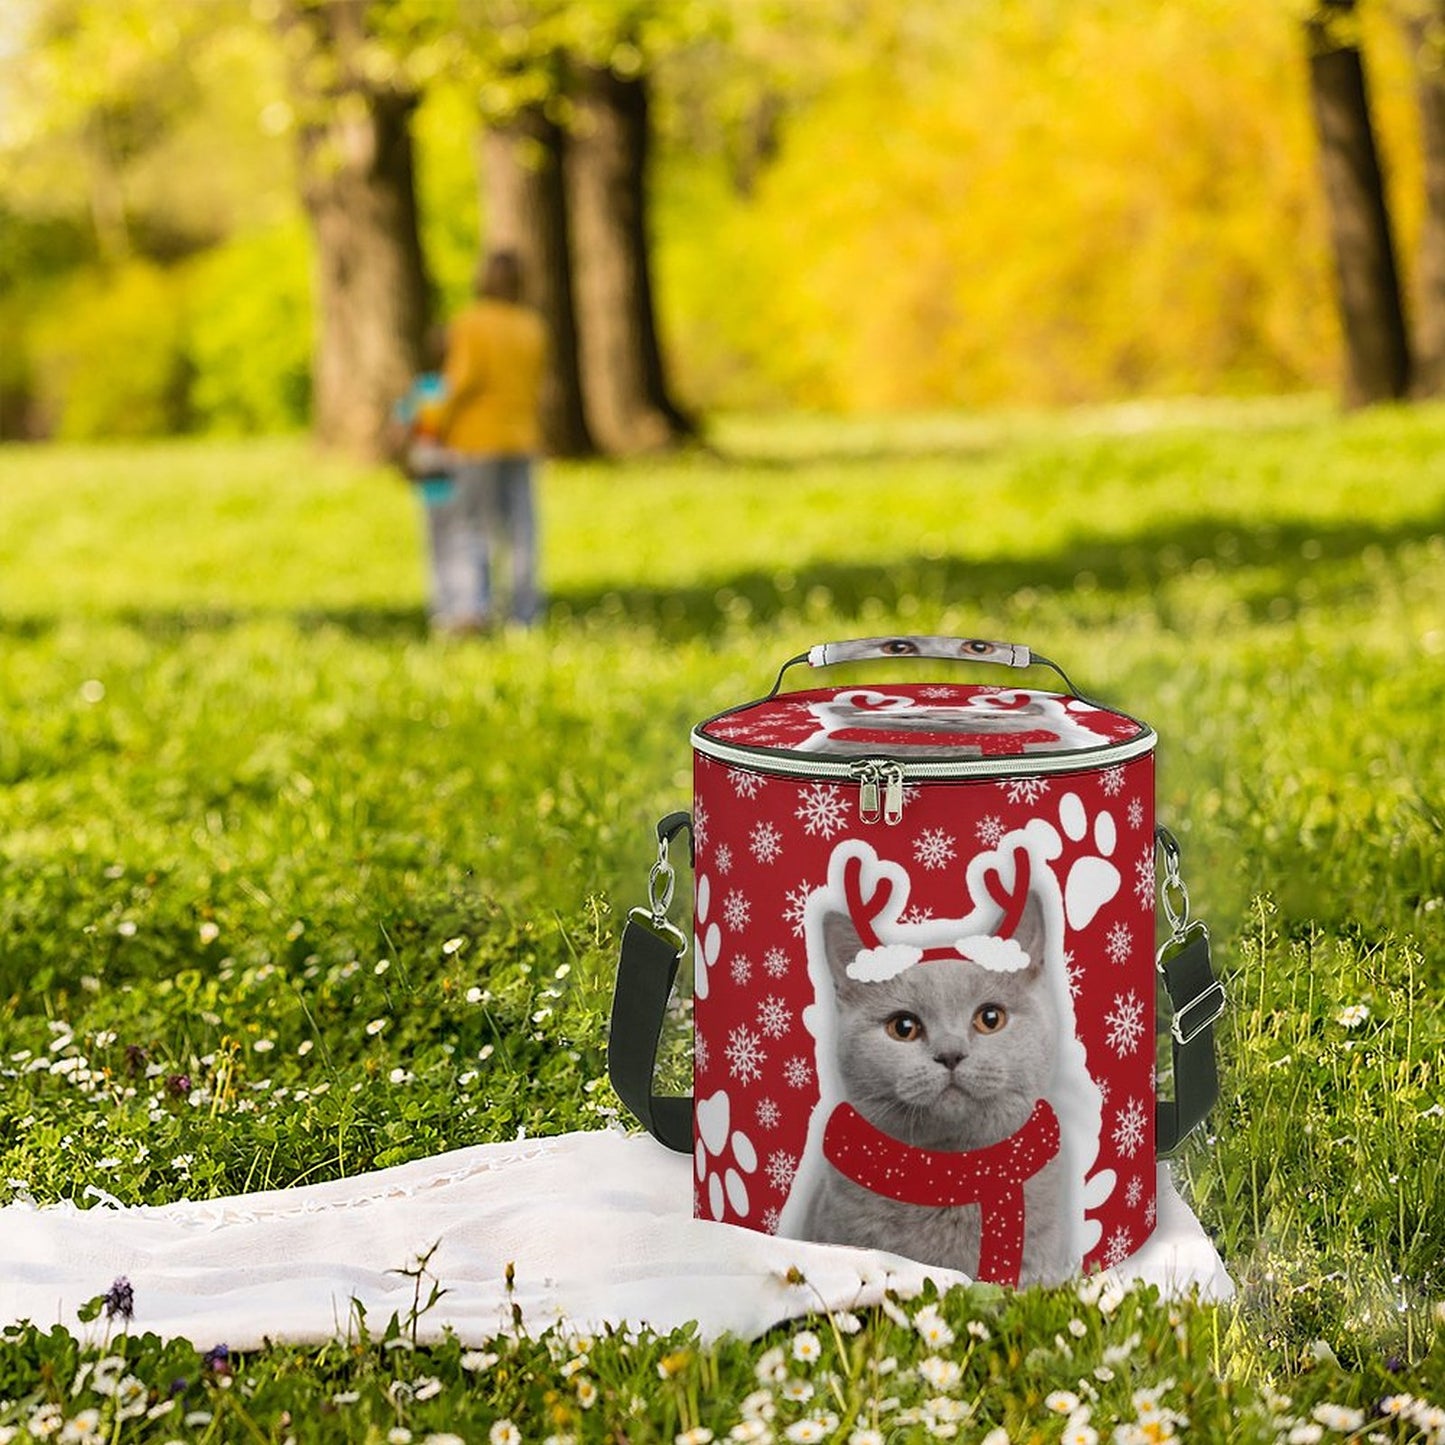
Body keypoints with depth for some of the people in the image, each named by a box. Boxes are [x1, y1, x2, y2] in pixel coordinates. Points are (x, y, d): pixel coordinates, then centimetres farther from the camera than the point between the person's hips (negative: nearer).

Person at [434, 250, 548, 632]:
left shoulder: (472, 321, -9)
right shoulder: (532, 326, 8)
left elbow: (470, 378, -16)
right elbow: (535, 383, 9)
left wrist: (444, 420, -6)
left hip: (479, 436, -5)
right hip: (522, 437, 5)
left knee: (475, 519, 1)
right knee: (520, 524, 5)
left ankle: (480, 604, -12)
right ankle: (524, 611, 4)